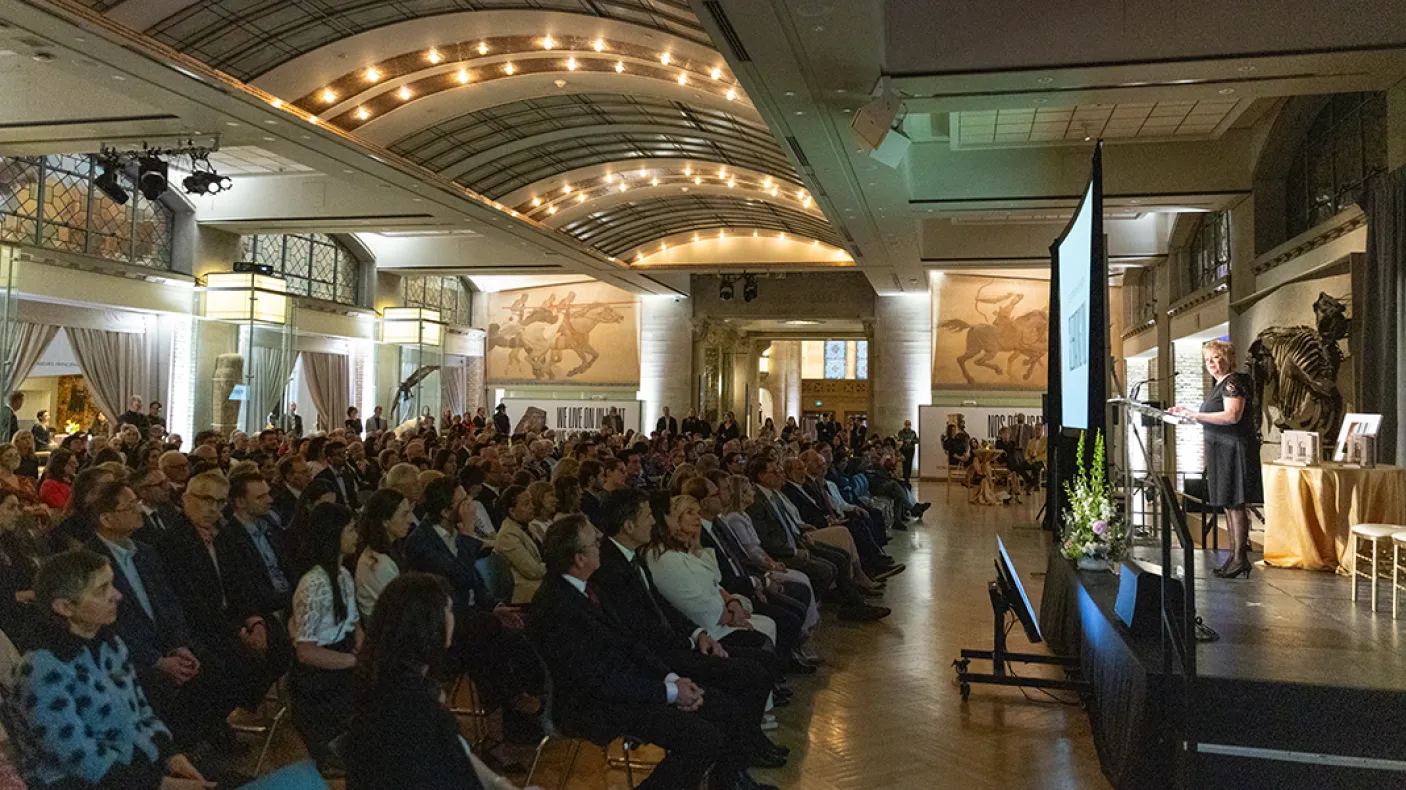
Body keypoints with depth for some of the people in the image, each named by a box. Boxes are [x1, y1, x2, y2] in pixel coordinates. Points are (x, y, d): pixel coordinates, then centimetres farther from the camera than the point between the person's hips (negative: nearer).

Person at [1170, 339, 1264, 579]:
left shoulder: (1233, 382, -11)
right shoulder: (1220, 385, 19)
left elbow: (1231, 416, -23)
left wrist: (1196, 414, -22)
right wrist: (1190, 414, 15)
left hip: (1235, 449, -10)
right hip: (1222, 451, 10)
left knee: (1235, 504, -8)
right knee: (1229, 505, 12)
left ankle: (1240, 558, -6)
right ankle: (1234, 556, 18)